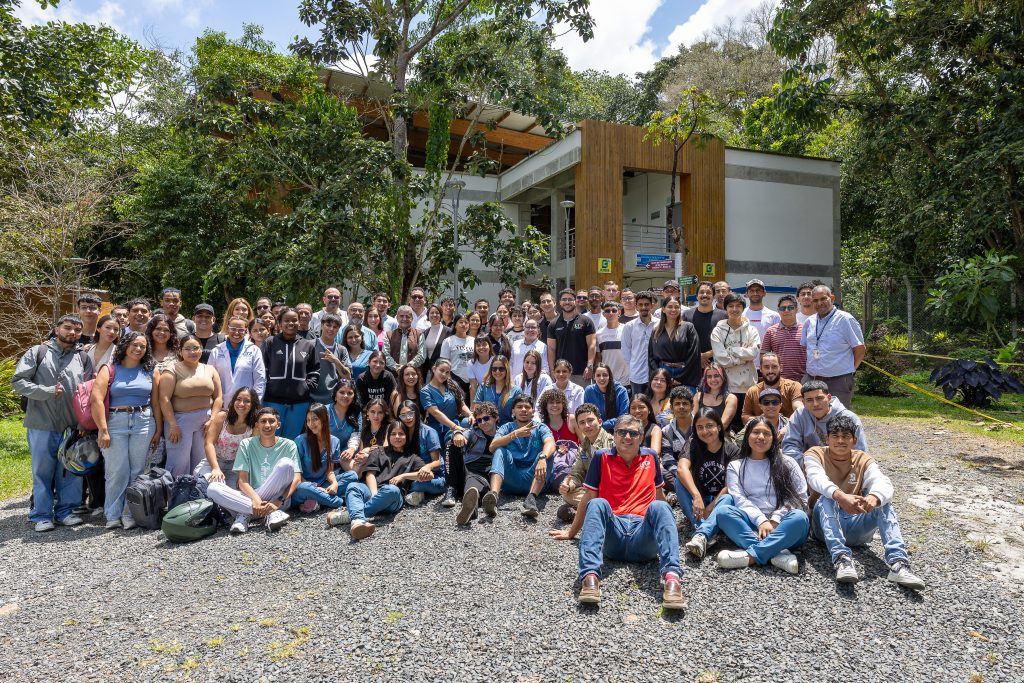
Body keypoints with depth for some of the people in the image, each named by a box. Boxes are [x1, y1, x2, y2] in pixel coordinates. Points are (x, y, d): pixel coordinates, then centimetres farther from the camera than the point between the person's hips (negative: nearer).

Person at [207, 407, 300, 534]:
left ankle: (246, 514, -21)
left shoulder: (288, 445, 1)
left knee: (286, 463, -27)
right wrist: (255, 499, -24)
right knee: (213, 488, -24)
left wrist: (279, 501, -24)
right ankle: (269, 513, -28)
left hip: (276, 499, -2)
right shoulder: (246, 445, 5)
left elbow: (297, 479, -8)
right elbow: (242, 481, -3)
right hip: (250, 497, 2)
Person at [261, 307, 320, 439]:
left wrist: (308, 386, 0)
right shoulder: (270, 343, 1)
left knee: (291, 440, 10)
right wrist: (267, 386, -5)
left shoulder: (308, 346, 7)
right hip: (273, 400, -2)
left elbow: (315, 370, 12)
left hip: (299, 402, 2)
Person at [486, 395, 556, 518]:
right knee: (501, 451, -21)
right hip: (511, 479, 1)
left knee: (546, 455, -24)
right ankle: (494, 494, -46)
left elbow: (550, 444, -13)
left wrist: (543, 458, -36)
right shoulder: (506, 428, 13)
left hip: (534, 479, -1)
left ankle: (531, 498, -46)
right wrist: (515, 434, -21)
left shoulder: (540, 428, 11)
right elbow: (492, 447, -7)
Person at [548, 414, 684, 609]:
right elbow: (588, 497, 13)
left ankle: (672, 576, -46)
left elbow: (659, 494, 27)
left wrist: (664, 525, 34)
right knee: (597, 504, -29)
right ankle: (590, 576, -48)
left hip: (642, 533, 1)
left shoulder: (650, 457, 16)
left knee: (659, 507, -27)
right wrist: (571, 533, 17)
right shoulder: (602, 457, 10)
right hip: (612, 532, -1)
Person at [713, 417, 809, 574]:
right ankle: (778, 553, -36)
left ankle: (751, 555, -36)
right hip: (752, 525, 0)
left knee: (799, 517, -33)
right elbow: (739, 499, 1)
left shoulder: (787, 464, 16)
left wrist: (776, 520, -9)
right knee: (723, 512, -28)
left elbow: (801, 498, 6)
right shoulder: (735, 467, 15)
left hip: (783, 527, 0)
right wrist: (761, 521, -17)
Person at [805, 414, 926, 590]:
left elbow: (883, 482, -13)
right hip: (825, 525, -2)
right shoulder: (815, 454, 2)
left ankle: (898, 563, -35)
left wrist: (874, 497, -39)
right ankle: (842, 559, -46)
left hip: (855, 526, 2)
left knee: (883, 501, -22)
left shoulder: (863, 460, 9)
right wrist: (840, 496, -43)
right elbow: (816, 479, -21)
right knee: (827, 498, -32)